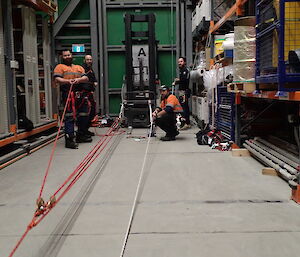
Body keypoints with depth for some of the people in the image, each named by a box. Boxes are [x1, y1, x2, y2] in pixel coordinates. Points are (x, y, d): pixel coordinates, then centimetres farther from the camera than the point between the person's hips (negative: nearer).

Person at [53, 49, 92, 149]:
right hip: (68, 95, -6)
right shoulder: (60, 67, 9)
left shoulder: (79, 67, 24)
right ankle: (69, 140, -13)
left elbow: (86, 78, 10)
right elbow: (57, 79, -5)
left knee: (84, 116, 12)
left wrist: (78, 79, -12)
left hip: (80, 95, 6)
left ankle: (80, 136, 28)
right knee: (70, 117, -12)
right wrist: (68, 81, -22)